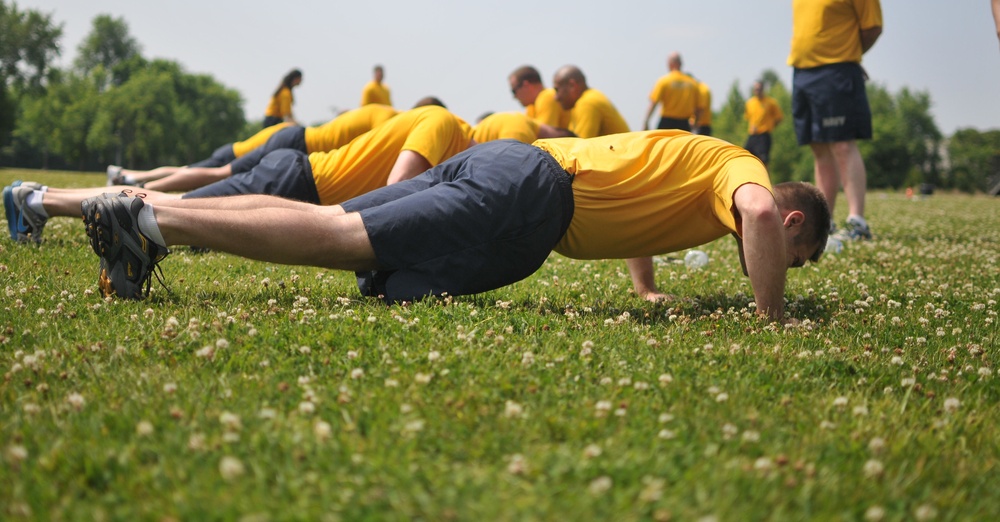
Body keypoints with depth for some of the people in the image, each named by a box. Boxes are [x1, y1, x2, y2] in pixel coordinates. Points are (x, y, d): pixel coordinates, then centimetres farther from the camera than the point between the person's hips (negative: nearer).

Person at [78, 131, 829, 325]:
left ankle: (144, 215, -2)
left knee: (329, 222, 1)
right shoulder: (738, 169, 3)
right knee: (339, 240, -13)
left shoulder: (698, 160, 28)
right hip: (532, 196, -8)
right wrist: (772, 319, -14)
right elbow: (760, 213, -22)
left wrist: (648, 289, 39)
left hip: (508, 163, 8)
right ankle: (154, 221, -16)